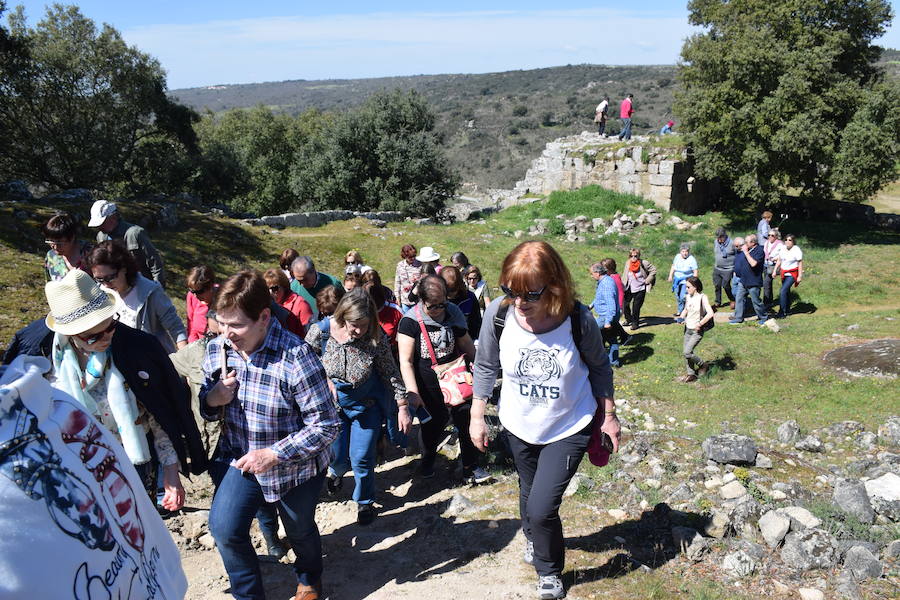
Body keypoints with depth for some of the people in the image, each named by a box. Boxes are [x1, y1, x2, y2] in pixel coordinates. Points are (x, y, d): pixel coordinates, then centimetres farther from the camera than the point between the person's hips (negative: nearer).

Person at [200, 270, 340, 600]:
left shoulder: (296, 358, -30)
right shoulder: (217, 349, -11)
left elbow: (327, 426, -25)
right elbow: (205, 406, 5)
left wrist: (273, 454, -30)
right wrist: (211, 399, -20)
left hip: (294, 465, -4)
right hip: (239, 459, 4)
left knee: (299, 530, 18)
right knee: (224, 528, -5)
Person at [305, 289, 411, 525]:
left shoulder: (376, 336, -21)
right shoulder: (320, 331, -21)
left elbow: (390, 373, -12)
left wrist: (402, 406, -11)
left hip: (367, 406, -1)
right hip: (332, 405, 1)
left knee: (362, 458, 0)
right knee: (338, 457, 10)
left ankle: (365, 502, 30)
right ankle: (336, 471, 51)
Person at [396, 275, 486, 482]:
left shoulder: (453, 313, -3)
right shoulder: (411, 321, -14)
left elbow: (466, 344, 12)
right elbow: (406, 361, -15)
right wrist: (413, 393, -22)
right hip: (427, 385, -2)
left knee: (466, 418, 0)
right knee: (434, 421, 12)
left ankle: (470, 467, 17)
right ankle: (428, 459, 42)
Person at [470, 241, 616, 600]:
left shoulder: (578, 319, -26)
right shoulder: (498, 314, -23)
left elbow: (599, 368, -6)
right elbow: (486, 367, -6)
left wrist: (608, 416, 0)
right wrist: (477, 417, -3)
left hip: (570, 427, -2)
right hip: (519, 426, 3)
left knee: (542, 508, -7)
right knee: (528, 494, 23)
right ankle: (533, 537, 59)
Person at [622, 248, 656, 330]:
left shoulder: (644, 263, -16)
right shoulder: (627, 264, -3)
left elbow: (653, 270, -7)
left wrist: (647, 280, -10)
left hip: (640, 289, -4)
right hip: (629, 289, 4)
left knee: (636, 307, -1)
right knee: (625, 304, 4)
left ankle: (635, 323, 19)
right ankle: (629, 320, 28)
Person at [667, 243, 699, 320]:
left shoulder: (691, 259, -15)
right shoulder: (677, 257, 1)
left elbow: (695, 271, -12)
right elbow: (673, 266, 16)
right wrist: (670, 276, 11)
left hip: (686, 280, -6)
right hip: (677, 279, 6)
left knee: (683, 297, -16)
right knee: (677, 296, 14)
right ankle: (680, 310, 33)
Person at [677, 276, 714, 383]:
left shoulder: (702, 297, -15)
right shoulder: (688, 297, 5)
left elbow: (710, 313, -25)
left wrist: (699, 324, -22)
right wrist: (681, 318, 3)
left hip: (697, 331, -7)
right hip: (687, 329, 7)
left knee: (687, 352, -14)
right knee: (685, 352, 9)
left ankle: (703, 365, 9)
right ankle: (691, 374, 24)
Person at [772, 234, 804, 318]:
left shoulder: (797, 250, -14)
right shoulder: (783, 249, 4)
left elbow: (800, 264, -13)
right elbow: (779, 261, 14)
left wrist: (800, 276, -15)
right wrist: (775, 271, 8)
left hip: (792, 274, -7)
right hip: (784, 273, 7)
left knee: (783, 291, -14)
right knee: (786, 291, 15)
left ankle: (782, 312, -9)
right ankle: (787, 310, 28)